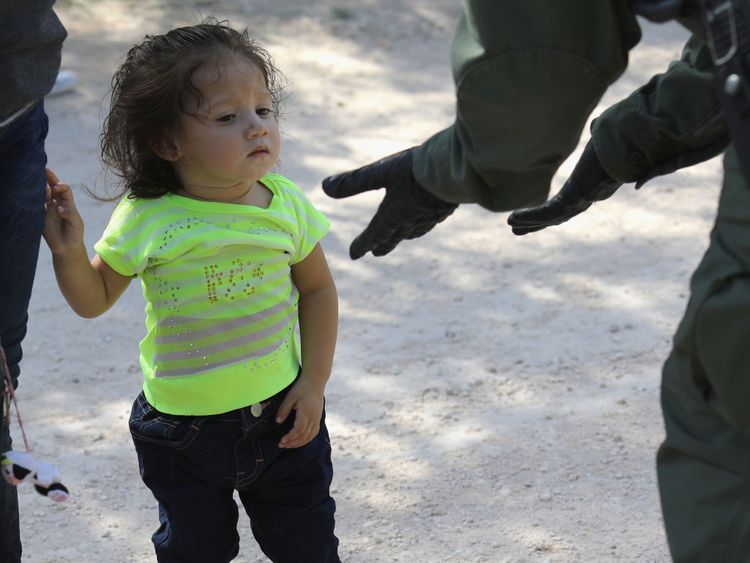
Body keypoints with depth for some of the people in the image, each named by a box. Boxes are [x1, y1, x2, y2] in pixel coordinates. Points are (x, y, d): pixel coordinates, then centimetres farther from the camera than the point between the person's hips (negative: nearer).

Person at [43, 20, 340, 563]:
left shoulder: (286, 204, -10)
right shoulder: (147, 219, -16)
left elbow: (317, 289, 3)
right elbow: (94, 300, -2)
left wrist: (314, 382, -2)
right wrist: (68, 249, -21)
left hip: (282, 416, 1)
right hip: (183, 431, -1)